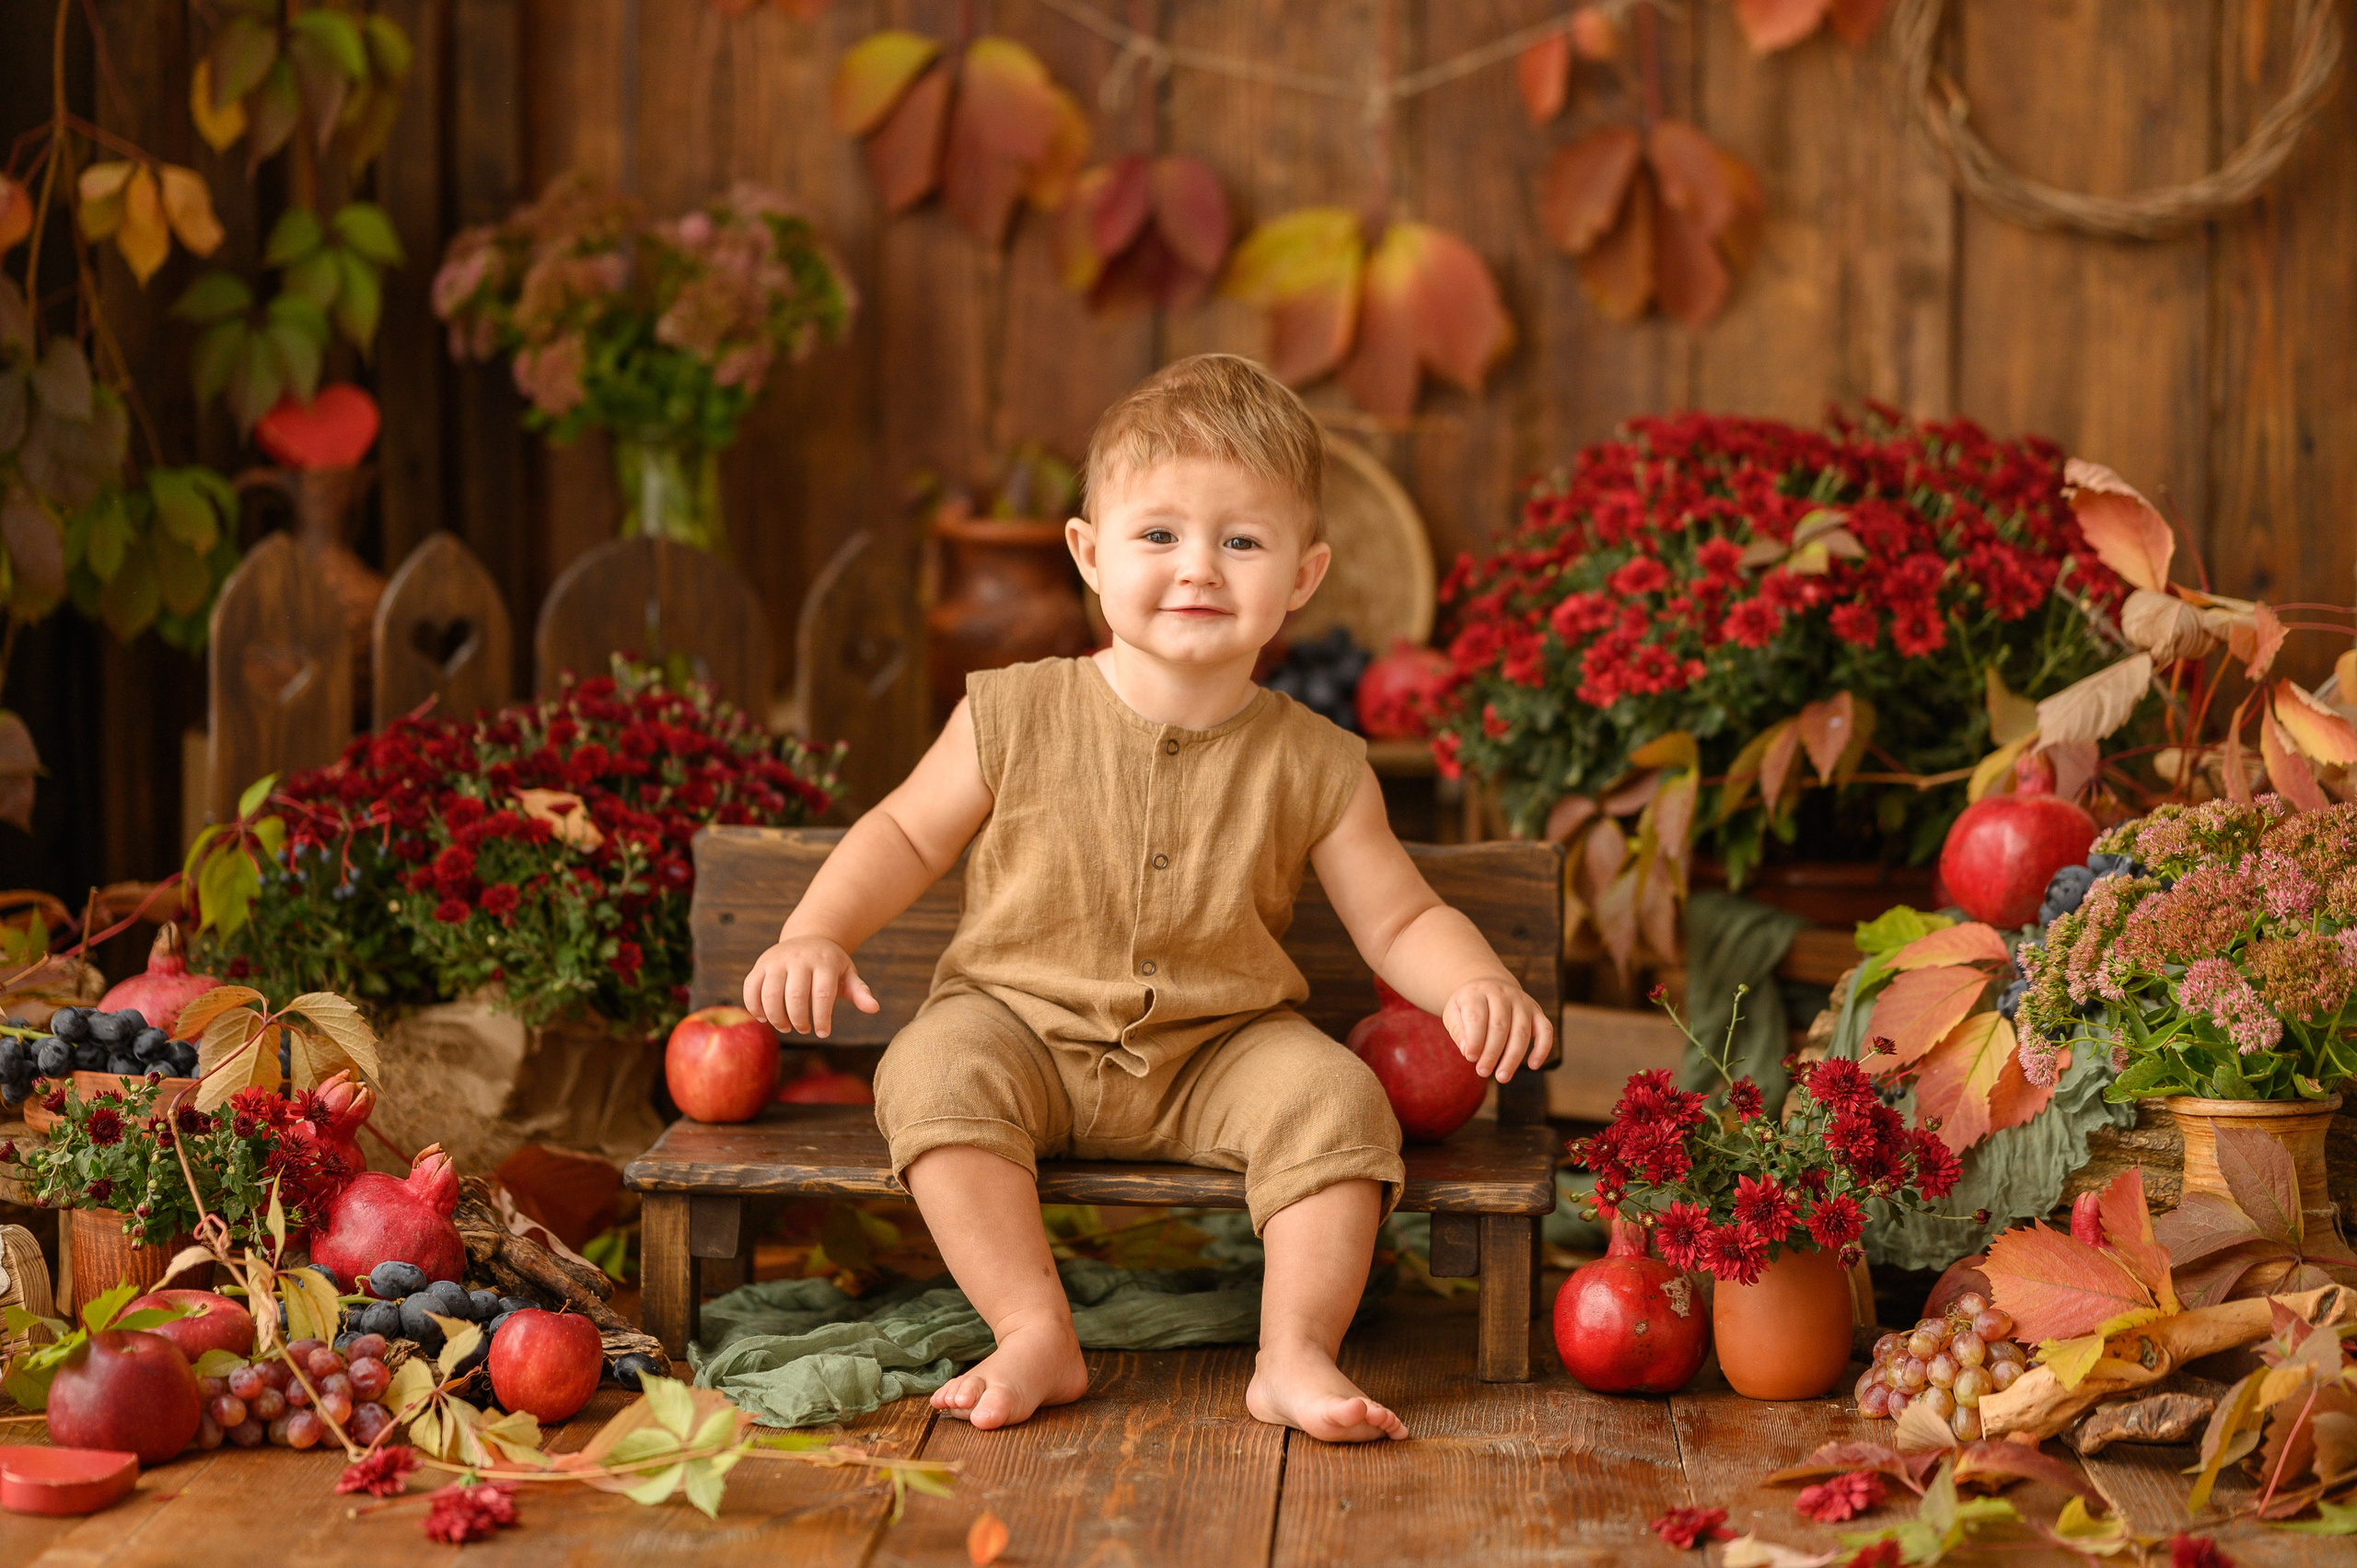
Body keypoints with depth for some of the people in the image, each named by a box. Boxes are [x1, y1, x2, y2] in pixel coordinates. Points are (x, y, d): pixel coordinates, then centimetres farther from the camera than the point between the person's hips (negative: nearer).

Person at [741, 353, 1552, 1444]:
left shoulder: (1313, 766, -3)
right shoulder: (1017, 719, -6)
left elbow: (1399, 920, 1)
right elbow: (907, 833, 6)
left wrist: (1474, 985, -19)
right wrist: (816, 932, -10)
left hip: (1218, 1056, 1)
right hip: (1023, 1024, 0)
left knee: (1334, 1096, -25)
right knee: (936, 1070, -29)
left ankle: (1296, 1353, -18)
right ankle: (1037, 1335, -27)